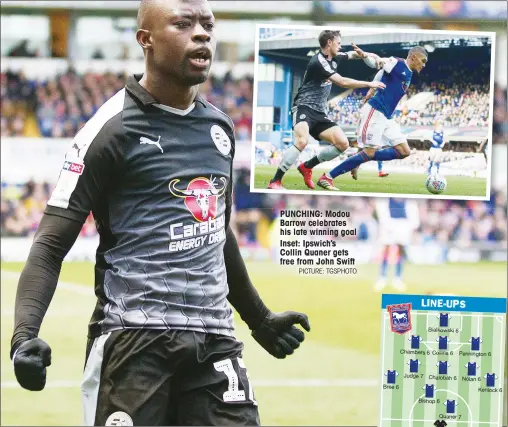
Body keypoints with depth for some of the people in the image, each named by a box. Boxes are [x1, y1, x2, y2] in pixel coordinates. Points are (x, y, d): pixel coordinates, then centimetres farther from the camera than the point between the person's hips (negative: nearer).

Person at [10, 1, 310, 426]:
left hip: (214, 339, 6)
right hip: (134, 338, -6)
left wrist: (260, 319, 34)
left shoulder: (220, 127, 15)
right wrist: (25, 334, -22)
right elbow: (51, 246, -8)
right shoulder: (113, 128, -4)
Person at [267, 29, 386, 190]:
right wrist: (369, 84, -13)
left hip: (320, 112, 9)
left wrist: (370, 55, 8)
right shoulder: (318, 62, -17)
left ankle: (307, 166, 11)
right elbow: (342, 82, -21)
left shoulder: (334, 58, 10)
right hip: (304, 107, -9)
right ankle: (275, 181, -28)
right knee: (302, 141, -35)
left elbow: (354, 54, 30)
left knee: (343, 144, -4)